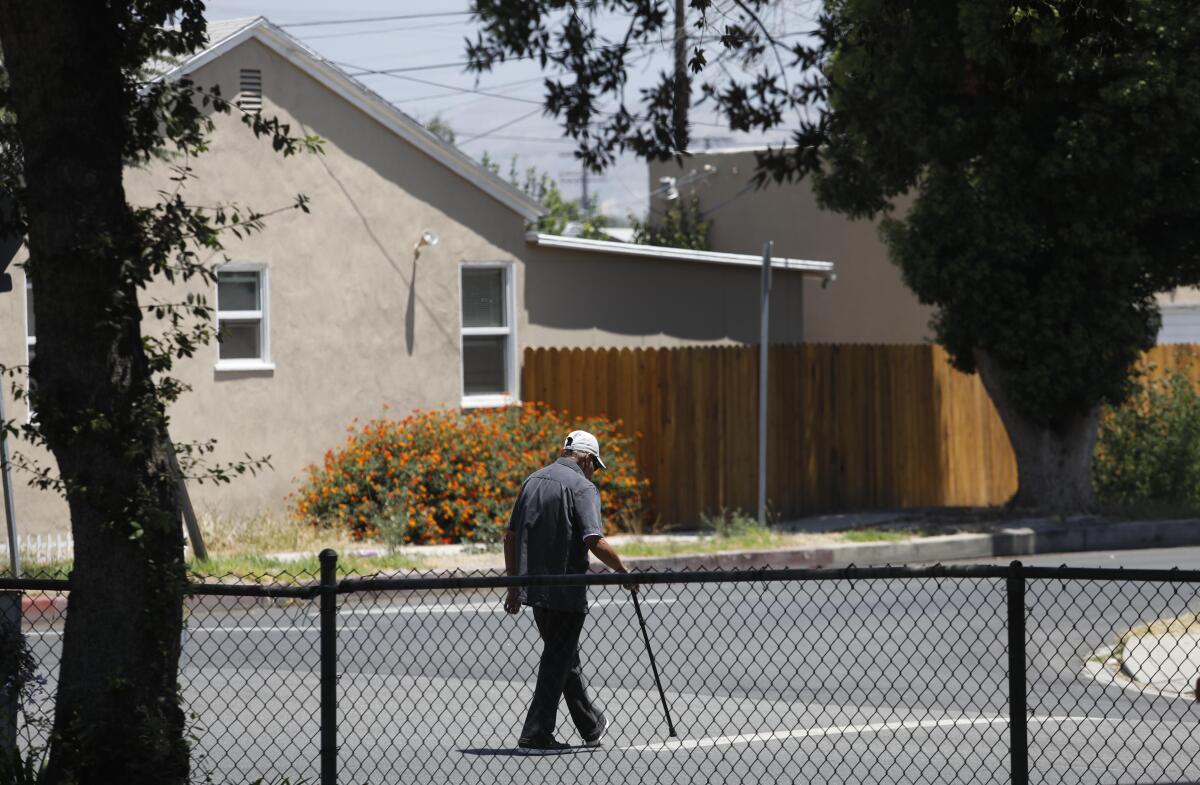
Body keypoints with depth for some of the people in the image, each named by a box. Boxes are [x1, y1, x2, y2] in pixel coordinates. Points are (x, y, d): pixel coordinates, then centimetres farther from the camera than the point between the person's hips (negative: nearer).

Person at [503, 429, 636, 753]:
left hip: (534, 589, 8)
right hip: (565, 592, -8)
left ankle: (592, 726, 31)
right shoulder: (582, 488, -12)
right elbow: (596, 543, -23)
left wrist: (514, 584, 19)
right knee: (557, 662, 1)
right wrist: (624, 571, -9)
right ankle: (535, 735, 0)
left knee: (565, 658, 19)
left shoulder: (533, 481, 11)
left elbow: (510, 537, 14)